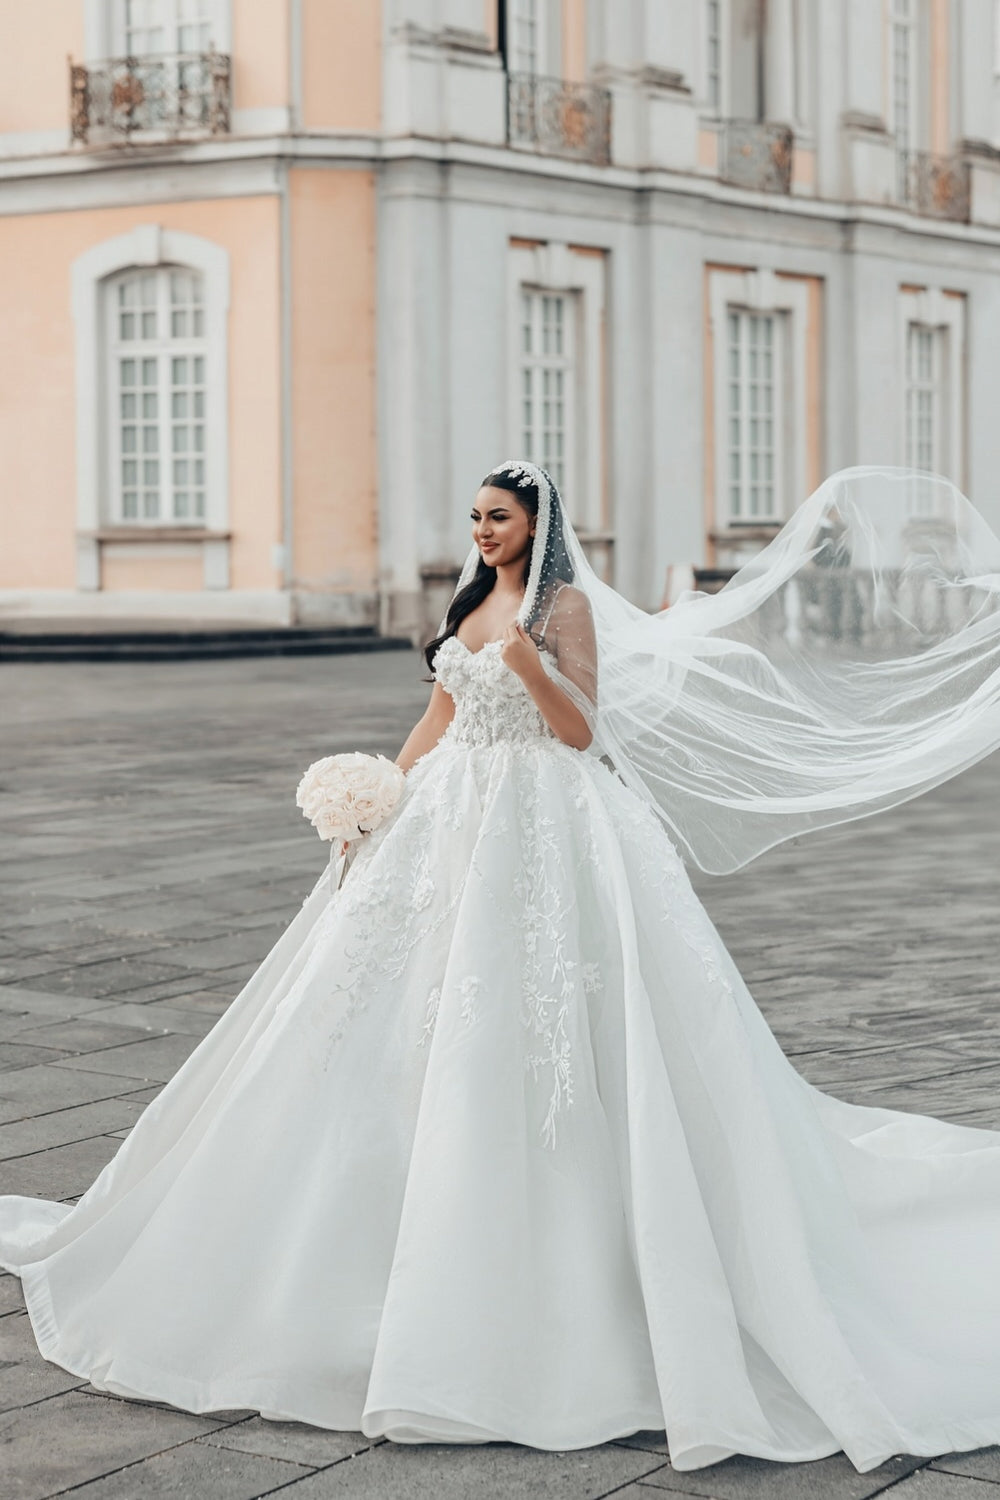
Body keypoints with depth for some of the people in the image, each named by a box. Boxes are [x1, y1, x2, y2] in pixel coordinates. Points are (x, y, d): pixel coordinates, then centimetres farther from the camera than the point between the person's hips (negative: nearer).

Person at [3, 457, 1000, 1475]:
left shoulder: (567, 604, -6)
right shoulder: (472, 604, 15)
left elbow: (583, 730, -12)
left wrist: (529, 662, -28)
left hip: (543, 830, -7)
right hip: (454, 821, 7)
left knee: (519, 1027, -9)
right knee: (419, 1022, 7)